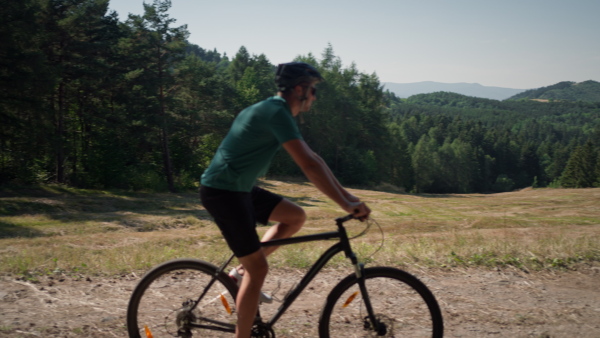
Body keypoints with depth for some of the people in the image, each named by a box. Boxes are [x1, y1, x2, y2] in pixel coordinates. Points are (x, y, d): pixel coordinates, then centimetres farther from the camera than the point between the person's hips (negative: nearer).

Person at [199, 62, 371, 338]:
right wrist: (345, 205, -22)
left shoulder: (274, 110, 14)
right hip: (222, 192, -10)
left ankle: (242, 270, 13)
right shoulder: (277, 112, -18)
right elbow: (309, 165, -26)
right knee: (258, 268, -7)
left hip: (239, 189, 10)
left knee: (296, 216, 11)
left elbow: (311, 159, 15)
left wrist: (346, 195, 13)